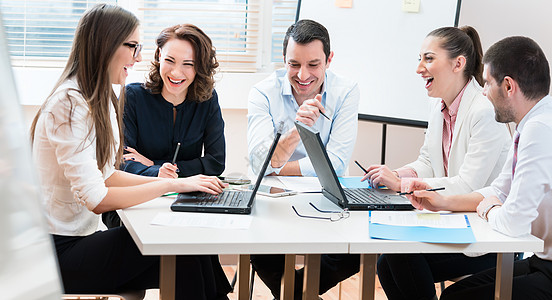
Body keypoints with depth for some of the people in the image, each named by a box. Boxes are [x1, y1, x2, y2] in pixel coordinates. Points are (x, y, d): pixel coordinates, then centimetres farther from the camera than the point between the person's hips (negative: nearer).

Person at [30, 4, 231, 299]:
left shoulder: (102, 100, 12)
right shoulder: (70, 104, -19)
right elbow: (95, 199, -23)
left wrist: (178, 182, 1)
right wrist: (171, 184, -18)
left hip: (81, 238, 8)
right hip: (58, 251, -8)